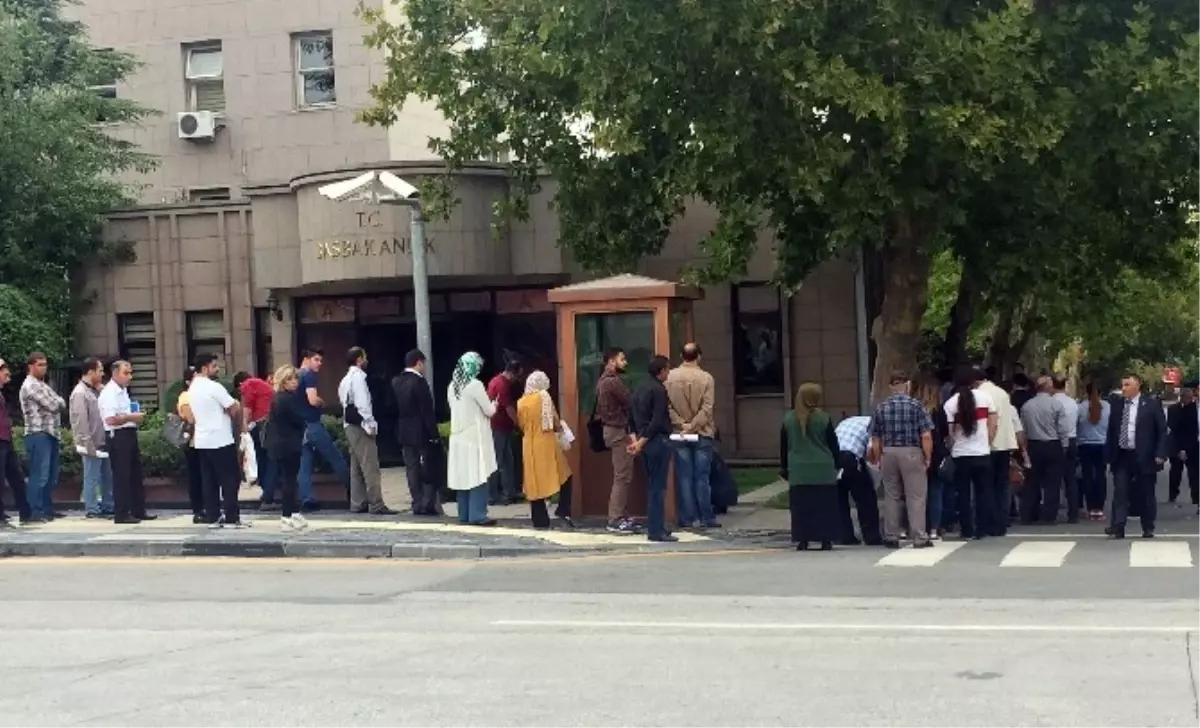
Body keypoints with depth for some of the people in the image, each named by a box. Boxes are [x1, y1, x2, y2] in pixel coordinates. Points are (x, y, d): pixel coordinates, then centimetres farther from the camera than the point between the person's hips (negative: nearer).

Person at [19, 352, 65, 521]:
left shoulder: (43, 385, 21)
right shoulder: (30, 385, -9)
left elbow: (61, 405, 16)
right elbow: (53, 406, -14)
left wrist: (56, 403, -3)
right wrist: (58, 401, 6)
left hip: (51, 433, 9)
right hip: (38, 434, -9)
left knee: (51, 476, 12)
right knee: (39, 475, -9)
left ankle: (47, 509, 18)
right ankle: (36, 511, -6)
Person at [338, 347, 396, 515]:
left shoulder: (346, 380, 16)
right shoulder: (358, 377, -13)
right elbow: (363, 404, -20)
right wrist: (371, 425, -16)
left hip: (350, 426, 10)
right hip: (360, 426, -10)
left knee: (357, 467, 12)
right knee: (370, 467, -10)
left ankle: (358, 503, 14)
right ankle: (376, 505, -13)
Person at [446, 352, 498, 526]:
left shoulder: (452, 386, 7)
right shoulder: (475, 385, -13)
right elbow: (489, 411, -8)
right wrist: (493, 405, 14)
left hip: (458, 437, 7)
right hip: (475, 437, -7)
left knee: (464, 476, 10)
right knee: (478, 477, -4)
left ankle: (464, 514, 13)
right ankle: (477, 515, -6)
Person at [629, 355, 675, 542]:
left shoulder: (641, 388, 13)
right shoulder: (659, 390, -13)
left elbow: (632, 415, 15)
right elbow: (657, 421, -19)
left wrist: (636, 439, 11)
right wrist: (642, 442, -14)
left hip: (645, 442, 9)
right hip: (658, 441, -9)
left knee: (652, 485, 15)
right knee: (658, 487, -5)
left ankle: (653, 526, 20)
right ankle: (657, 531, -5)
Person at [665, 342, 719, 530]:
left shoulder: (670, 377, -3)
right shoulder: (706, 378, -8)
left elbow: (667, 405, -6)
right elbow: (707, 408, -13)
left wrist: (681, 424, -6)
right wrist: (693, 426, -10)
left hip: (678, 435, 2)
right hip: (702, 435, -1)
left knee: (684, 477, 6)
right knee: (702, 477, 4)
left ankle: (688, 518, 7)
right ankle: (706, 518, 4)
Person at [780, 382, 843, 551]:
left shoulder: (788, 419, 2)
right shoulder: (823, 418, -5)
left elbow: (783, 446, 9)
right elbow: (833, 444, 1)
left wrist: (784, 467, 18)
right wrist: (836, 464, 14)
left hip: (798, 471, 2)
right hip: (823, 470, -2)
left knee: (801, 507, 5)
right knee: (825, 506, 6)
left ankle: (802, 540, 3)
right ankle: (826, 540, 7)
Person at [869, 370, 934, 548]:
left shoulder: (881, 407, 4)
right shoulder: (915, 405, -6)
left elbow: (875, 439, 3)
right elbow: (926, 436, -10)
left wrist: (879, 459, 12)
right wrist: (928, 458, -1)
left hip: (888, 453, 3)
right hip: (911, 453, -3)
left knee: (891, 496, 11)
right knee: (916, 497, 2)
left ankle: (891, 537, 14)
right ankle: (919, 538, 1)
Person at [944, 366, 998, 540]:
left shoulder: (950, 403, -5)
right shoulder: (985, 397, 0)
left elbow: (949, 433, -6)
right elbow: (993, 424, 0)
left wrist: (951, 449, 8)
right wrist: (988, 443, 10)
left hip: (961, 455, -1)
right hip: (982, 453, 1)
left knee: (963, 494, 6)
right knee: (984, 492, 10)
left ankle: (968, 530, 7)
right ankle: (982, 529, 10)